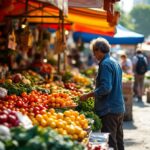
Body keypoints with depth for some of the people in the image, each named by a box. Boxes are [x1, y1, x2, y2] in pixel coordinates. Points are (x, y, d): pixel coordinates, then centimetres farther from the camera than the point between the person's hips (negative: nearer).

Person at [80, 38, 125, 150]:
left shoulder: (105, 64, -15)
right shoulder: (115, 62, 14)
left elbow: (105, 88, -24)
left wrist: (88, 95, -15)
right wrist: (94, 93, 21)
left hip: (109, 110, -10)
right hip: (120, 108, 10)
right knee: (119, 141, 17)